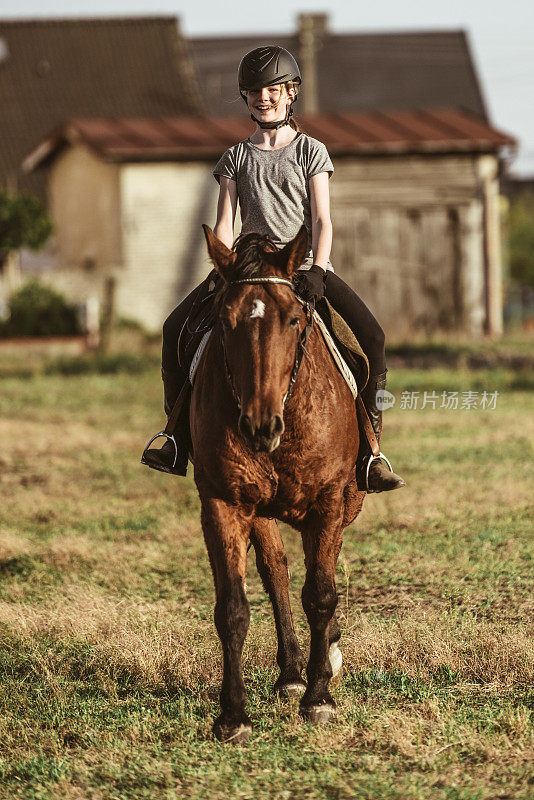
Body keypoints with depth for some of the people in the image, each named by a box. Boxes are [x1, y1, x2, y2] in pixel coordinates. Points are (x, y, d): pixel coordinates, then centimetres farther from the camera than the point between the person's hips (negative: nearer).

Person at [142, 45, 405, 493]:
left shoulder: (311, 152, 7)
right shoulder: (236, 158, 13)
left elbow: (322, 221, -2)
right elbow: (225, 224, 6)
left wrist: (317, 271, -19)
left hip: (305, 264, -2)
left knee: (370, 336, -24)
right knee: (177, 328, -16)